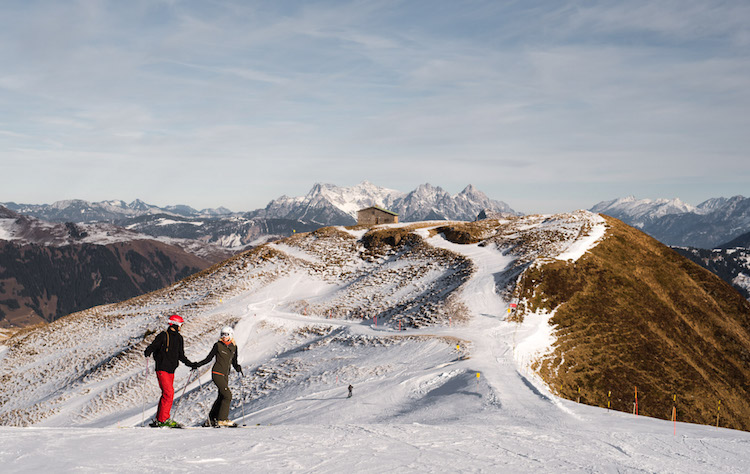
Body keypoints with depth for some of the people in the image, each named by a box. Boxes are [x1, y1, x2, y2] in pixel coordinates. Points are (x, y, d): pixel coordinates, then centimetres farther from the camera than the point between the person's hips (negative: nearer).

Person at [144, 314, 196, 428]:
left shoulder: (179, 338, 15)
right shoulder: (163, 336, -6)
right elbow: (153, 346, -11)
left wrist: (190, 364, 23)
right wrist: (147, 352, -32)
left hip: (171, 370, 8)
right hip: (162, 369, -7)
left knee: (166, 395, 8)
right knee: (169, 393, -15)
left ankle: (158, 420, 15)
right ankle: (164, 419, -10)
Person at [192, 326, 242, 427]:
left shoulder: (234, 347, 9)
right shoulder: (218, 345, -5)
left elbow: (234, 362, 14)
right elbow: (209, 358, 1)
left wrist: (238, 368, -5)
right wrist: (198, 364, -8)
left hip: (225, 375, 6)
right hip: (217, 373, -6)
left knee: (221, 397, 7)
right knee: (227, 395, -14)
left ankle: (211, 419, 17)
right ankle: (222, 420, -8)